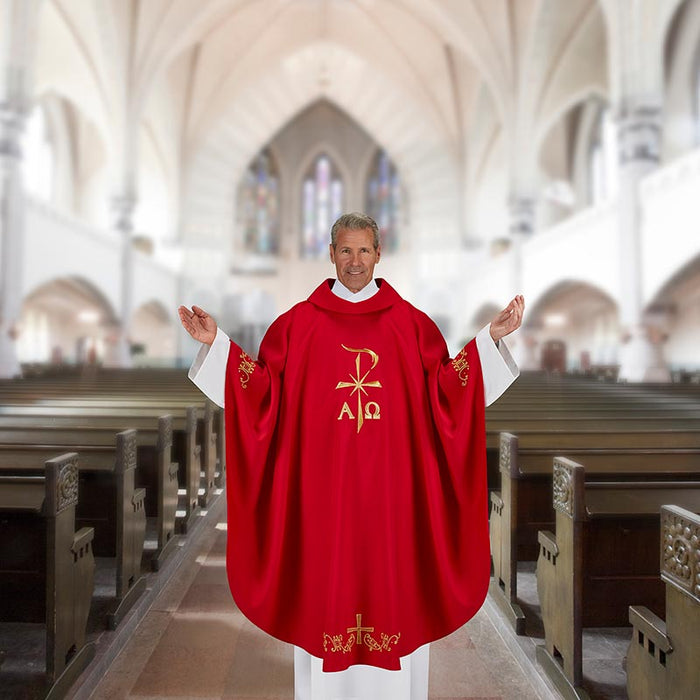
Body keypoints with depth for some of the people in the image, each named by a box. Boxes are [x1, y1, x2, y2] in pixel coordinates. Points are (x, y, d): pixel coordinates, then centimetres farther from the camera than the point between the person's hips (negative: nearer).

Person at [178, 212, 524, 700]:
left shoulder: (409, 321, 5)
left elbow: (444, 389, 2)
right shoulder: (299, 322, 3)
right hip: (321, 484, 0)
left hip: (391, 486, 1)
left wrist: (491, 337, -4)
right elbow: (265, 389, 2)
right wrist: (218, 343, -7)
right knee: (323, 581, 8)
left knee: (395, 579, 9)